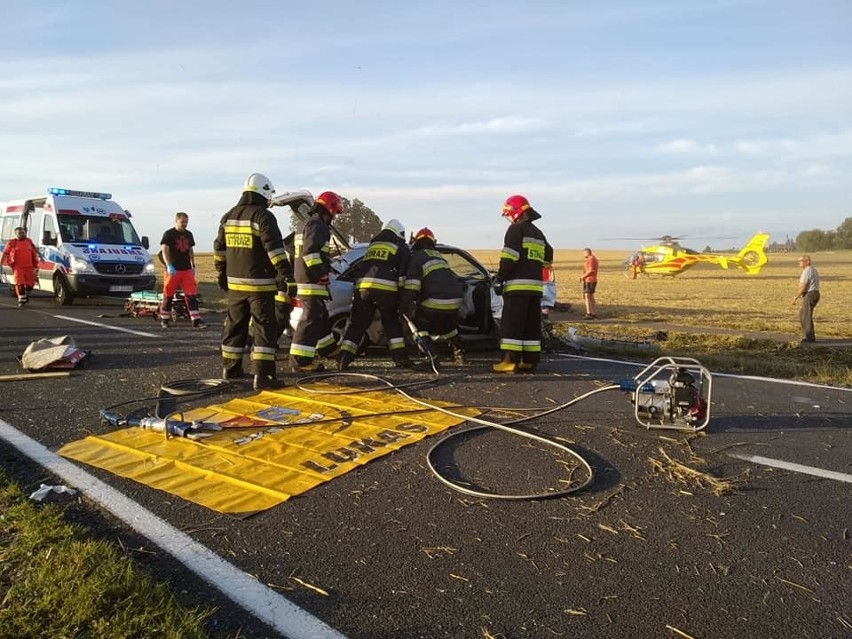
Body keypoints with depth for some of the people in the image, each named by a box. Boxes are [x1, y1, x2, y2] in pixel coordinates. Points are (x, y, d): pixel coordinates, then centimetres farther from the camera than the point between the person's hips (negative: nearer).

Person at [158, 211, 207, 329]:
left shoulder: (188, 234, 14)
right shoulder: (169, 234, -4)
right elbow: (164, 250, -12)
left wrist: (193, 266, 20)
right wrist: (169, 266, -24)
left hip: (187, 270, 5)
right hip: (173, 270, -5)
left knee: (192, 295, -2)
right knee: (168, 295, 5)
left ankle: (196, 320, -3)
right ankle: (164, 320, 18)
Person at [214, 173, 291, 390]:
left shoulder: (228, 217, 12)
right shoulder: (264, 217, -11)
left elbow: (219, 249, 17)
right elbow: (274, 248, -19)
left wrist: (221, 274, 24)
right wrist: (283, 272, -19)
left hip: (235, 283, 7)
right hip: (260, 284, -7)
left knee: (234, 326, 17)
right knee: (264, 329, -5)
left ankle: (230, 368, 27)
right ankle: (262, 375, -10)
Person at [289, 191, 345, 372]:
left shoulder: (304, 224, 22)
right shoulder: (316, 224, -13)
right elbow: (310, 251, -25)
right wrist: (322, 273, -23)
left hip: (302, 278, 11)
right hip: (312, 282, -11)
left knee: (321, 316, 23)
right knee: (311, 319, -10)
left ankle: (328, 348, 38)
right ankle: (300, 360, -10)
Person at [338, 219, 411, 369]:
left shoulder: (373, 244, 30)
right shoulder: (401, 247, 14)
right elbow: (403, 273, 3)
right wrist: (403, 295, 7)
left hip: (362, 286, 4)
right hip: (385, 288, -3)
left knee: (357, 324, 9)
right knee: (392, 324, 12)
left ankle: (343, 359, 2)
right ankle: (400, 359, 10)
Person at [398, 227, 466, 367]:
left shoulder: (417, 257, 2)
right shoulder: (439, 256, 25)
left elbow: (412, 285, -10)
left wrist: (405, 305, -10)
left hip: (435, 301, -7)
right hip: (455, 301, 7)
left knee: (419, 325, 9)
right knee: (447, 325, 32)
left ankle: (431, 358, -6)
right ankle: (459, 353, 34)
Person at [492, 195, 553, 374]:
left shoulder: (515, 229, -4)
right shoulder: (538, 233, 22)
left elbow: (509, 258, -14)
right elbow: (547, 259, 24)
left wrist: (499, 279, -12)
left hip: (517, 285, -8)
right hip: (536, 285, 8)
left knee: (512, 325, -7)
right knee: (532, 325, 8)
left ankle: (510, 361, -11)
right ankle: (530, 361, 9)